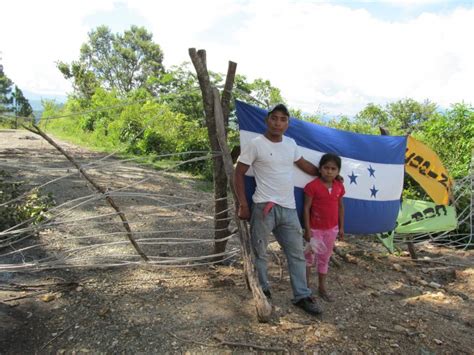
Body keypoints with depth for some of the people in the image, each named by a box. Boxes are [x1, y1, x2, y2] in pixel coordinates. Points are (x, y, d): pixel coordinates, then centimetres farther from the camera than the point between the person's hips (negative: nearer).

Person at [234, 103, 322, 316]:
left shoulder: (291, 144, 10)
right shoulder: (256, 144, -8)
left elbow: (304, 164, 26)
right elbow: (239, 174, -6)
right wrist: (243, 205, -11)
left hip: (289, 208, 6)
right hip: (264, 207, -5)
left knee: (297, 253, 11)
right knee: (259, 252, 7)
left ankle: (302, 296, 23)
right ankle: (262, 291, 27)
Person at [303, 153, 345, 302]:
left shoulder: (339, 186, -1)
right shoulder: (313, 186, -16)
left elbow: (340, 207, 9)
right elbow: (306, 208, -13)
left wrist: (341, 227, 9)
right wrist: (307, 230, -14)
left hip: (331, 229, 5)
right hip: (315, 229, -4)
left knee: (325, 258, 16)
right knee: (309, 257, 9)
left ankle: (322, 288, 29)